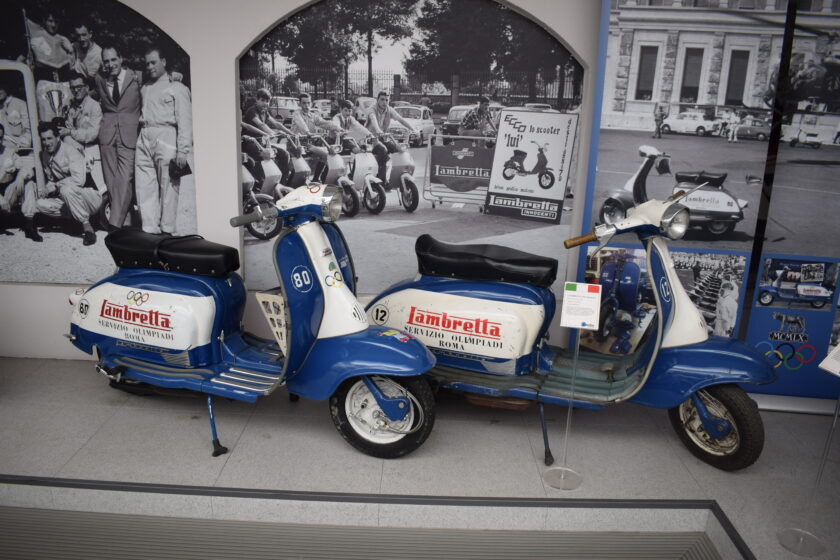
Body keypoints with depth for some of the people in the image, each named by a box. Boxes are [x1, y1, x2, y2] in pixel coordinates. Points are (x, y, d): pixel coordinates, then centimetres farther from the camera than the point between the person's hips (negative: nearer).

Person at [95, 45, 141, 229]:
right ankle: (125, 222, 12)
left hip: (129, 135, -4)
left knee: (124, 179, -14)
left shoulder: (136, 78, 2)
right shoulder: (99, 80, 12)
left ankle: (115, 223, -16)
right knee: (111, 180, 4)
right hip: (107, 134, 4)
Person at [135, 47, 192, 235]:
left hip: (165, 138, -6)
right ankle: (149, 230, 4)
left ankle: (167, 230, 0)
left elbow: (184, 121, -4)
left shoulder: (177, 88, 4)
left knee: (168, 187, -5)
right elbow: (142, 114, 24)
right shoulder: (145, 89, 23)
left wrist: (182, 150, -13)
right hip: (144, 140, 6)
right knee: (144, 187, 1)